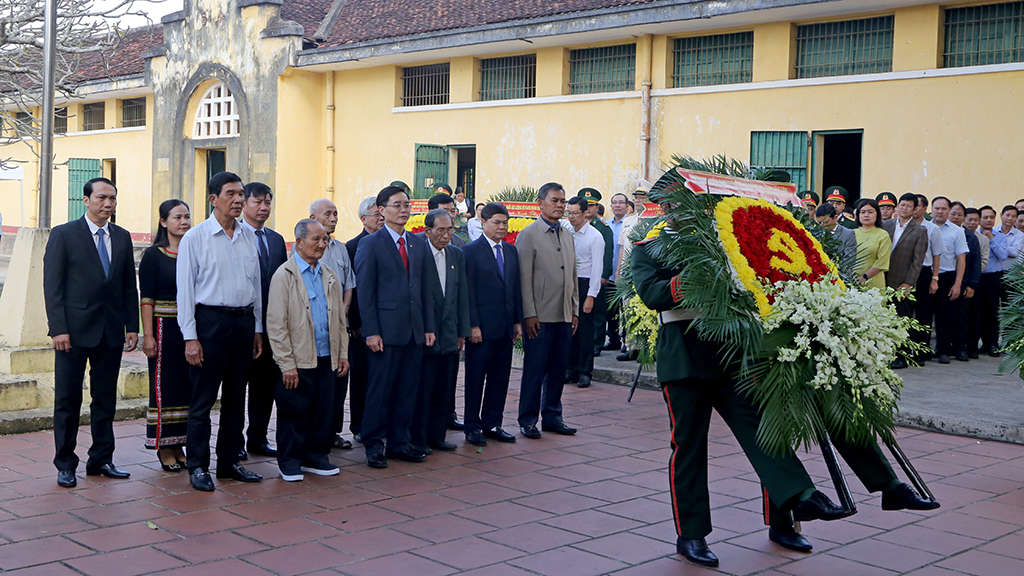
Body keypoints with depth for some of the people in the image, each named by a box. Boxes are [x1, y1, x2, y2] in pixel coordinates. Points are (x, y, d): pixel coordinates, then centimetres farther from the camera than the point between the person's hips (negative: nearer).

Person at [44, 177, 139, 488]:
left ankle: (101, 459, 19)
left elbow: (129, 287, 13)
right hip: (74, 331, -4)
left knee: (105, 399, 10)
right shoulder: (63, 235, -2)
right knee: (67, 400, 3)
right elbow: (52, 286, -6)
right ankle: (65, 465, 12)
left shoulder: (122, 237, 11)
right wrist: (59, 329, -13)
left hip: (111, 332, 4)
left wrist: (132, 327, 6)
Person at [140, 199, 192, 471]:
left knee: (188, 387, 8)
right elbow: (146, 298, -8)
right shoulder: (153, 255, -4)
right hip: (165, 329, -5)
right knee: (164, 387, 1)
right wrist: (148, 335, -15)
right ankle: (164, 448, 10)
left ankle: (178, 446, 18)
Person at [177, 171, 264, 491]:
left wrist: (257, 329, 12)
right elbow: (185, 289, -6)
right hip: (210, 320, -5)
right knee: (203, 398, -1)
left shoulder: (249, 236, 10)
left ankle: (229, 462, 22)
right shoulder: (195, 238, -5)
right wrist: (190, 337, -11)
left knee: (236, 396, 12)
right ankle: (198, 467, 9)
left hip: (244, 320, 5)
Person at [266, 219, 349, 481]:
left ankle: (316, 457, 23)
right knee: (294, 411, 2)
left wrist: (343, 354, 12)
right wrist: (287, 365, -13)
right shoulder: (284, 276, -6)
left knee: (324, 411, 9)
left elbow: (340, 319, 20)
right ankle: (290, 461, 16)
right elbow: (276, 325, -10)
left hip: (327, 359, 6)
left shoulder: (330, 277, 14)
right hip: (298, 360, -5)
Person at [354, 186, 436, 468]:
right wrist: (371, 331, -12)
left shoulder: (418, 244, 14)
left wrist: (429, 326, 9)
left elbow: (424, 288, 15)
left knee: (408, 389, 9)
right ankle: (373, 444, 12)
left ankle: (399, 442, 20)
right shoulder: (370, 244, -3)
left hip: (414, 330, 6)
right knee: (380, 389, 0)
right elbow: (365, 291, -6)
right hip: (386, 331, -5)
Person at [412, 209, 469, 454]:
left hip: (449, 336, 6)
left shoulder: (457, 255, 11)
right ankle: (418, 440, 11)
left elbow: (462, 296, 14)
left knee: (445, 390, 10)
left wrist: (462, 332, 10)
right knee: (422, 390, 0)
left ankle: (437, 436, 22)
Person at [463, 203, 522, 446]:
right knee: (475, 378, 3)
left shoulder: (511, 251, 13)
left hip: (505, 328, 6)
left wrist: (518, 321, 9)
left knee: (500, 378, 10)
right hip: (482, 327, -6)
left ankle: (492, 424, 20)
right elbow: (468, 292, -9)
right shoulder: (471, 251, -6)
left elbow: (516, 287, 15)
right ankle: (473, 427, 12)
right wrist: (473, 325, -13)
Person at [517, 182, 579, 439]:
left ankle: (552, 417, 21)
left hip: (564, 316, 6)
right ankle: (527, 420, 8)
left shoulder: (567, 236, 15)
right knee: (534, 370, -1)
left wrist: (575, 311, 14)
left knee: (558, 369, 10)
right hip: (540, 317, -6)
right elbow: (524, 278, -8)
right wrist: (529, 314, -13)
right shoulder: (528, 234, -4)